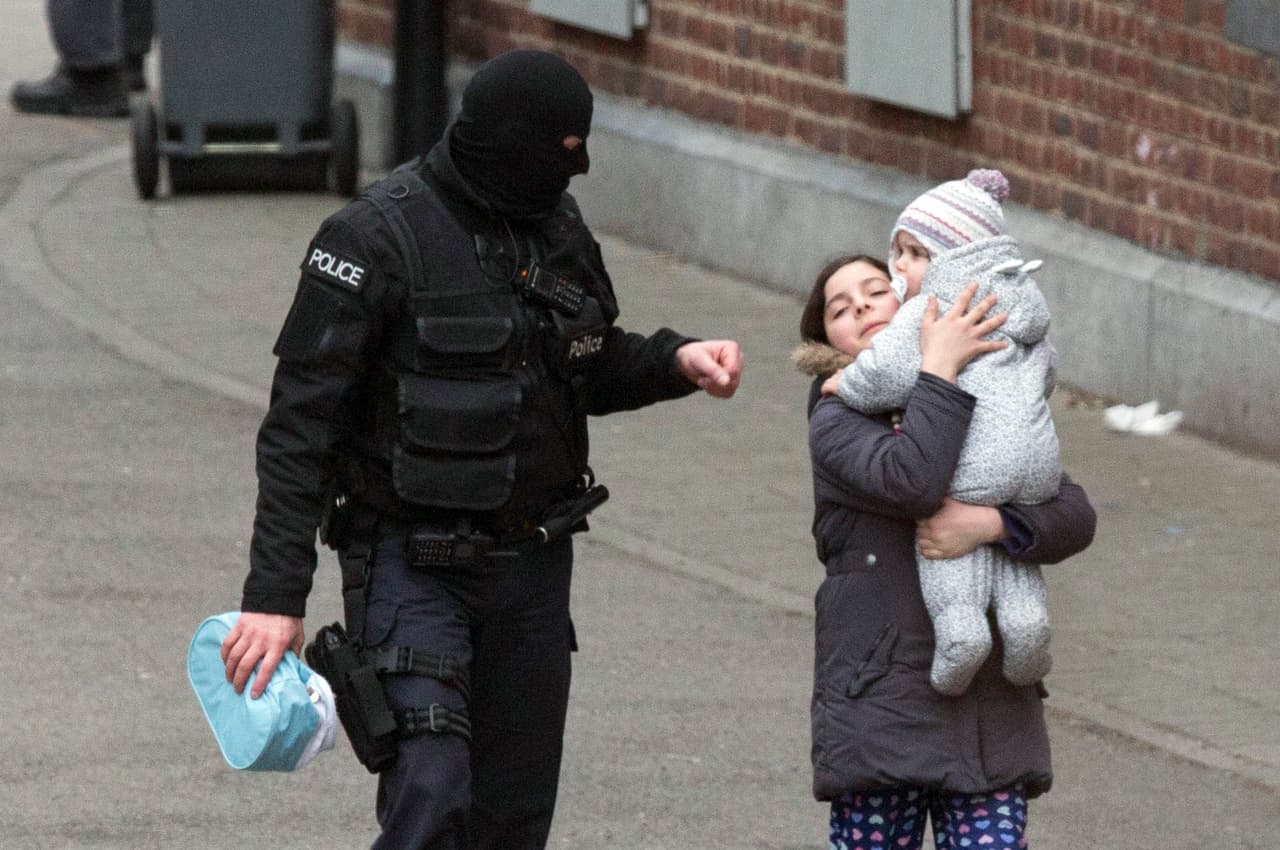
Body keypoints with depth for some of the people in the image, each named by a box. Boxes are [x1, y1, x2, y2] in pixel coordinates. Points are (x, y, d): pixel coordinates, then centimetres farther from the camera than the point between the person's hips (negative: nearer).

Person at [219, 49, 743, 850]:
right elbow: (301, 424, -15)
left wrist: (676, 361, 0)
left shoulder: (558, 226, 6)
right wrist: (276, 594, -20)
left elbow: (592, 370, 23)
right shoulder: (380, 236, -14)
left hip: (532, 567, 7)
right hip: (415, 565, -7)